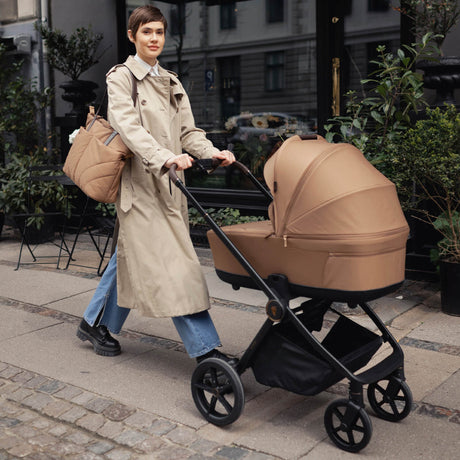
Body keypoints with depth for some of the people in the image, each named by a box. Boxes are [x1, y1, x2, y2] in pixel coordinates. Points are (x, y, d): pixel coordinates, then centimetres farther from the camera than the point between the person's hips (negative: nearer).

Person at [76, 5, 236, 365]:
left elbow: (188, 131, 12)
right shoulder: (121, 77, -1)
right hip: (141, 183, -7)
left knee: (131, 255, 15)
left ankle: (95, 324, 31)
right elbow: (130, 128, -17)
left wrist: (213, 153, -8)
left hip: (168, 184, 7)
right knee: (171, 265, -10)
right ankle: (205, 348, -9)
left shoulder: (171, 83, 19)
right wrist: (163, 158, -34)